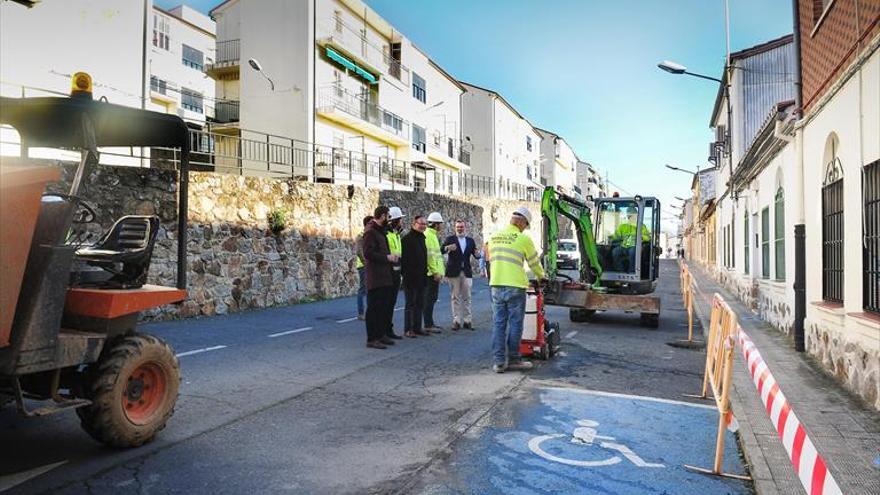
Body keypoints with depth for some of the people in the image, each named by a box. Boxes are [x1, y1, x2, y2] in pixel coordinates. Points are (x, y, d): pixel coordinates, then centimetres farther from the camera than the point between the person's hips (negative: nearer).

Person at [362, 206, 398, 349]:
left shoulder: (380, 230, 18)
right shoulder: (370, 231, -12)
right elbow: (368, 253, -21)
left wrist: (390, 257, 7)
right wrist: (386, 257, -15)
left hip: (385, 276, 10)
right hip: (375, 277, -10)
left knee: (386, 306, 14)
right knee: (374, 308, -5)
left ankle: (382, 334, 23)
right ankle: (372, 339, 1)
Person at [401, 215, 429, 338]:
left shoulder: (422, 238, 15)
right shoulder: (407, 239, -11)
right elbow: (403, 258, -16)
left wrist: (425, 272, 16)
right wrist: (405, 274, -19)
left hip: (421, 277, 8)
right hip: (410, 277, -8)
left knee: (420, 303, 11)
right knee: (410, 303, -3)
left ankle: (417, 327, 19)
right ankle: (408, 329, 4)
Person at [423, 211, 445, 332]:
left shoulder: (432, 235, 18)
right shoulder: (428, 235, -14)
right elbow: (430, 255, -20)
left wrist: (439, 270, 20)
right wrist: (436, 271, -21)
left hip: (434, 272, 10)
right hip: (432, 272, -10)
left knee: (431, 298, 14)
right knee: (430, 298, -6)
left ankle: (430, 322, 22)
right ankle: (428, 325, -2)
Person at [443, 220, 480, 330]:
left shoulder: (470, 240, 11)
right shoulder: (450, 239, 2)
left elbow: (476, 256, 11)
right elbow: (441, 250, -11)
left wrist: (477, 254, -12)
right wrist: (448, 248, -32)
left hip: (466, 272, 3)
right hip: (454, 272, -2)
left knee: (467, 297, 4)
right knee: (455, 297, 1)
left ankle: (467, 321, 9)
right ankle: (456, 321, 6)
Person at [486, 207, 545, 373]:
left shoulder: (494, 237, 10)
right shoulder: (523, 238, -5)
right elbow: (534, 262, 5)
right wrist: (541, 277, 24)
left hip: (496, 285, 5)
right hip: (515, 286, -5)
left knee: (499, 324, 7)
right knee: (515, 324, 6)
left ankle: (499, 362, 8)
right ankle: (513, 359, 14)